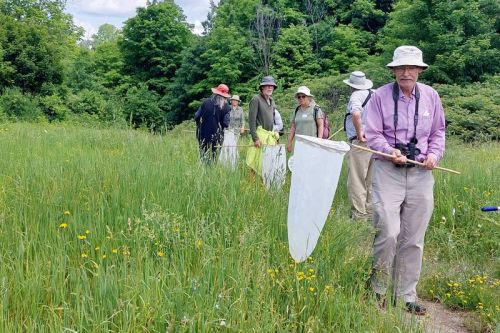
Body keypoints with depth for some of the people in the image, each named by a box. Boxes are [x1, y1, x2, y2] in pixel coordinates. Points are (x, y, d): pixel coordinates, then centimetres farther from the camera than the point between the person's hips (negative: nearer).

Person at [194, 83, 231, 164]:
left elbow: (197, 116, 0)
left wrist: (199, 126, 16)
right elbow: (226, 123, -10)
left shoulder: (206, 102, -2)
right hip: (216, 135, -2)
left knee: (203, 154, 10)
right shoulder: (226, 107, -7)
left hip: (203, 134, 2)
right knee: (215, 155, 6)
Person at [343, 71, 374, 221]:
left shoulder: (356, 95, -9)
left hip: (361, 142, -8)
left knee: (356, 181, -2)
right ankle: (370, 213, 22)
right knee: (371, 181, 16)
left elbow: (356, 114, -28)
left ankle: (359, 215, 0)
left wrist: (359, 134, -19)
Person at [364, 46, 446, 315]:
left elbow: (438, 132, 17)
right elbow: (372, 134, -2)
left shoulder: (430, 96, 8)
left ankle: (406, 296, 20)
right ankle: (377, 289, 10)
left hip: (420, 173, 4)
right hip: (388, 171, -3)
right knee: (388, 233, -13)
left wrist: (434, 154, -1)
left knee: (413, 240, 7)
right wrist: (389, 151, -19)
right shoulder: (381, 96, -2)